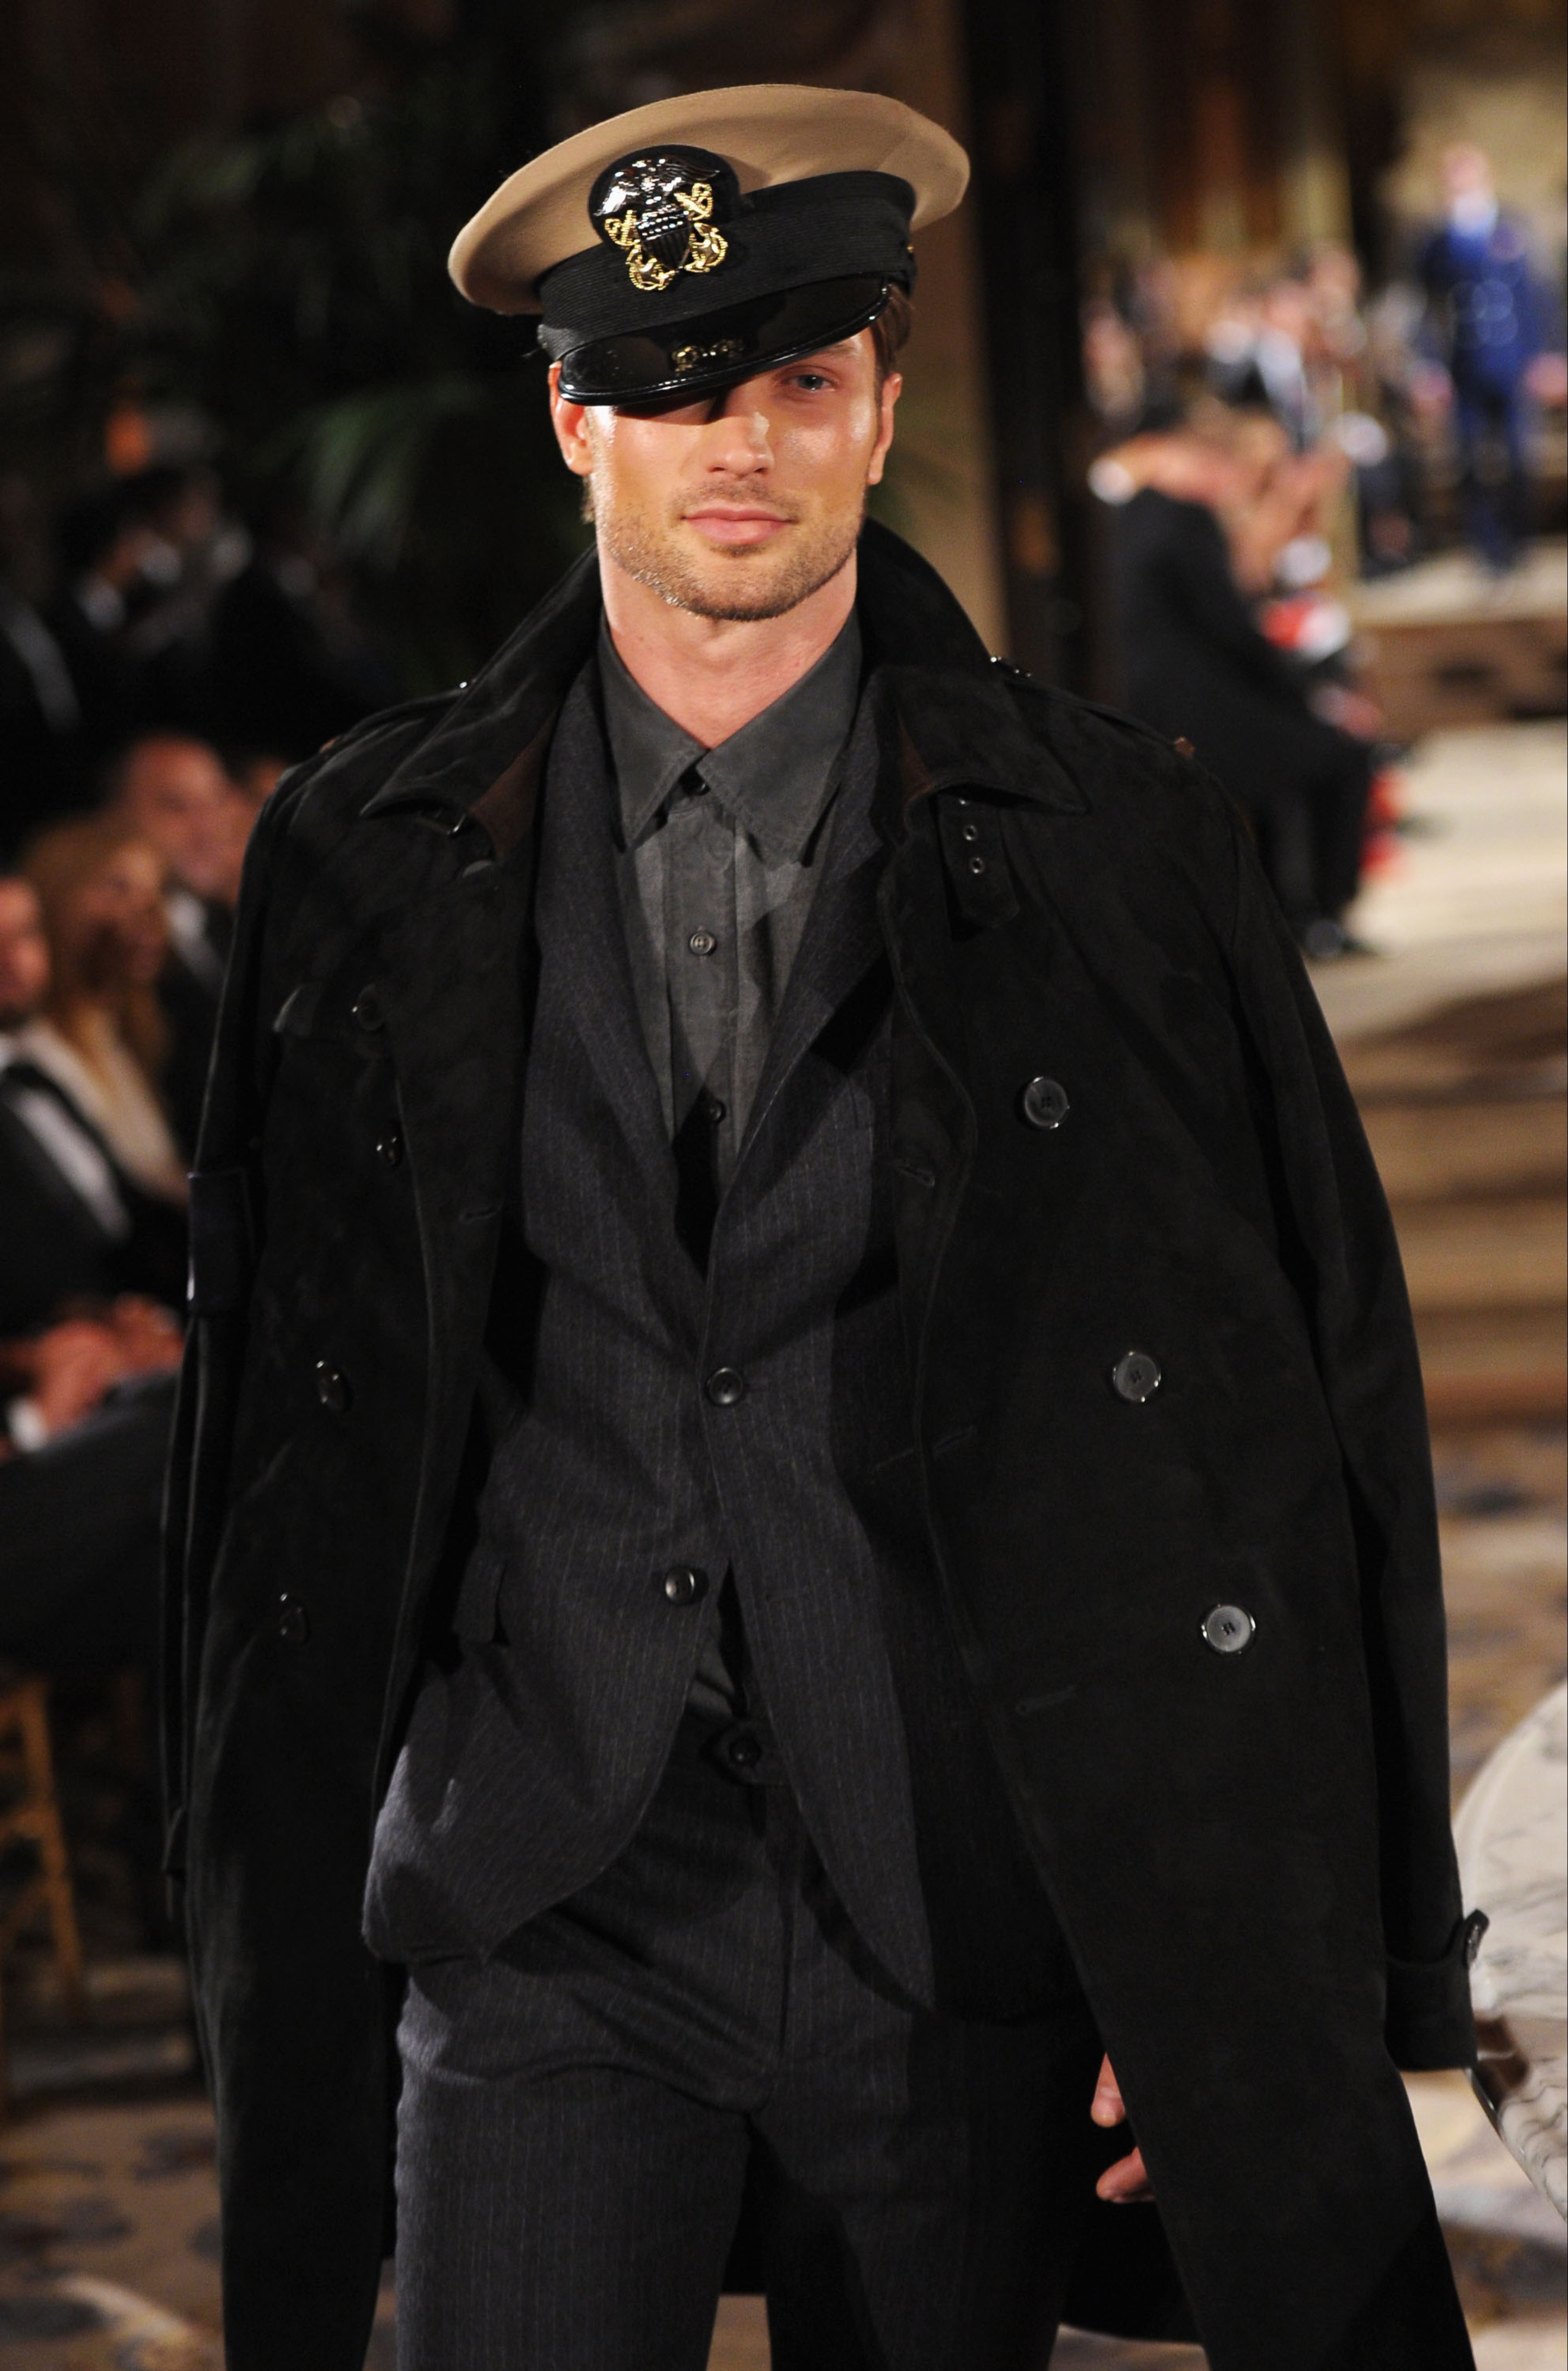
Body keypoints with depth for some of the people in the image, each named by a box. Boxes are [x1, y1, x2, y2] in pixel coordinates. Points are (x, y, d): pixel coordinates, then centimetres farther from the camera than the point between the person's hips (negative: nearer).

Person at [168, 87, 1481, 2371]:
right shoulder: (371, 867, 5)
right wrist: (284, 1949, 9)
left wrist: (1266, 1971, -4)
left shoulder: (1113, 845, -1)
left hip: (969, 1938, 0)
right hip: (540, 1916, 1)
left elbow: (1312, 1406, 0)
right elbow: (281, 1414, 10)